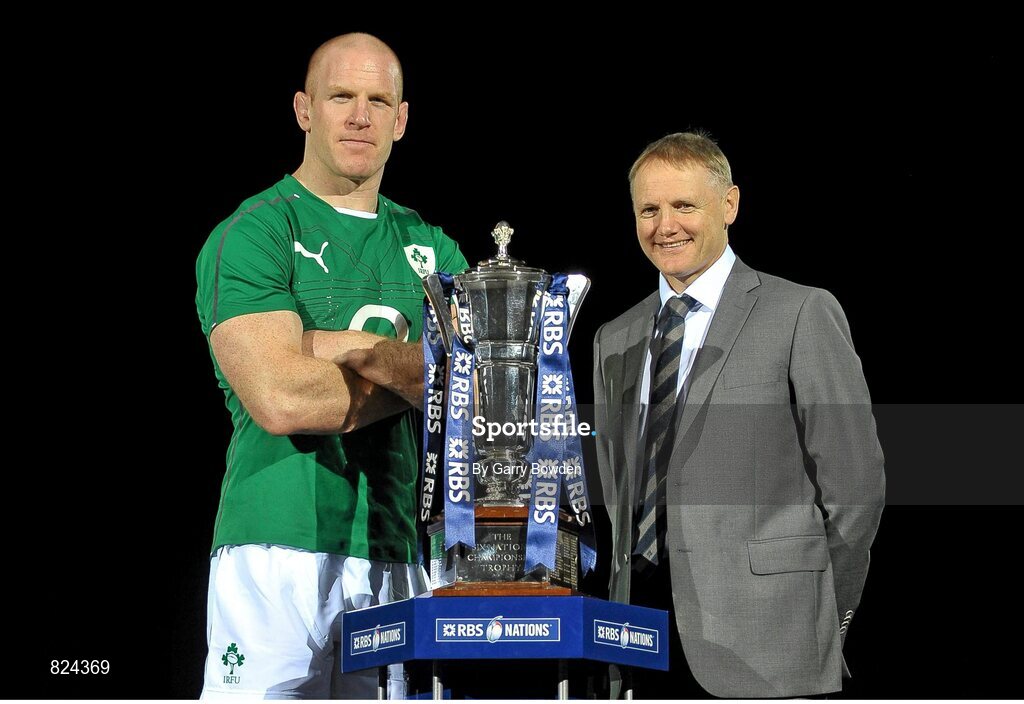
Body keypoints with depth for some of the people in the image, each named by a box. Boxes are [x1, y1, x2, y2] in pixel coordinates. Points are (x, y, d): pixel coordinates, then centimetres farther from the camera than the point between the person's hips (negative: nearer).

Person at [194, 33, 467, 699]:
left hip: (398, 558, 5)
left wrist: (363, 350, -11)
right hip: (279, 548, -5)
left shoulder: (429, 246, 17)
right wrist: (415, 372, -2)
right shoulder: (252, 234, 0)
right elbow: (281, 400, -14)